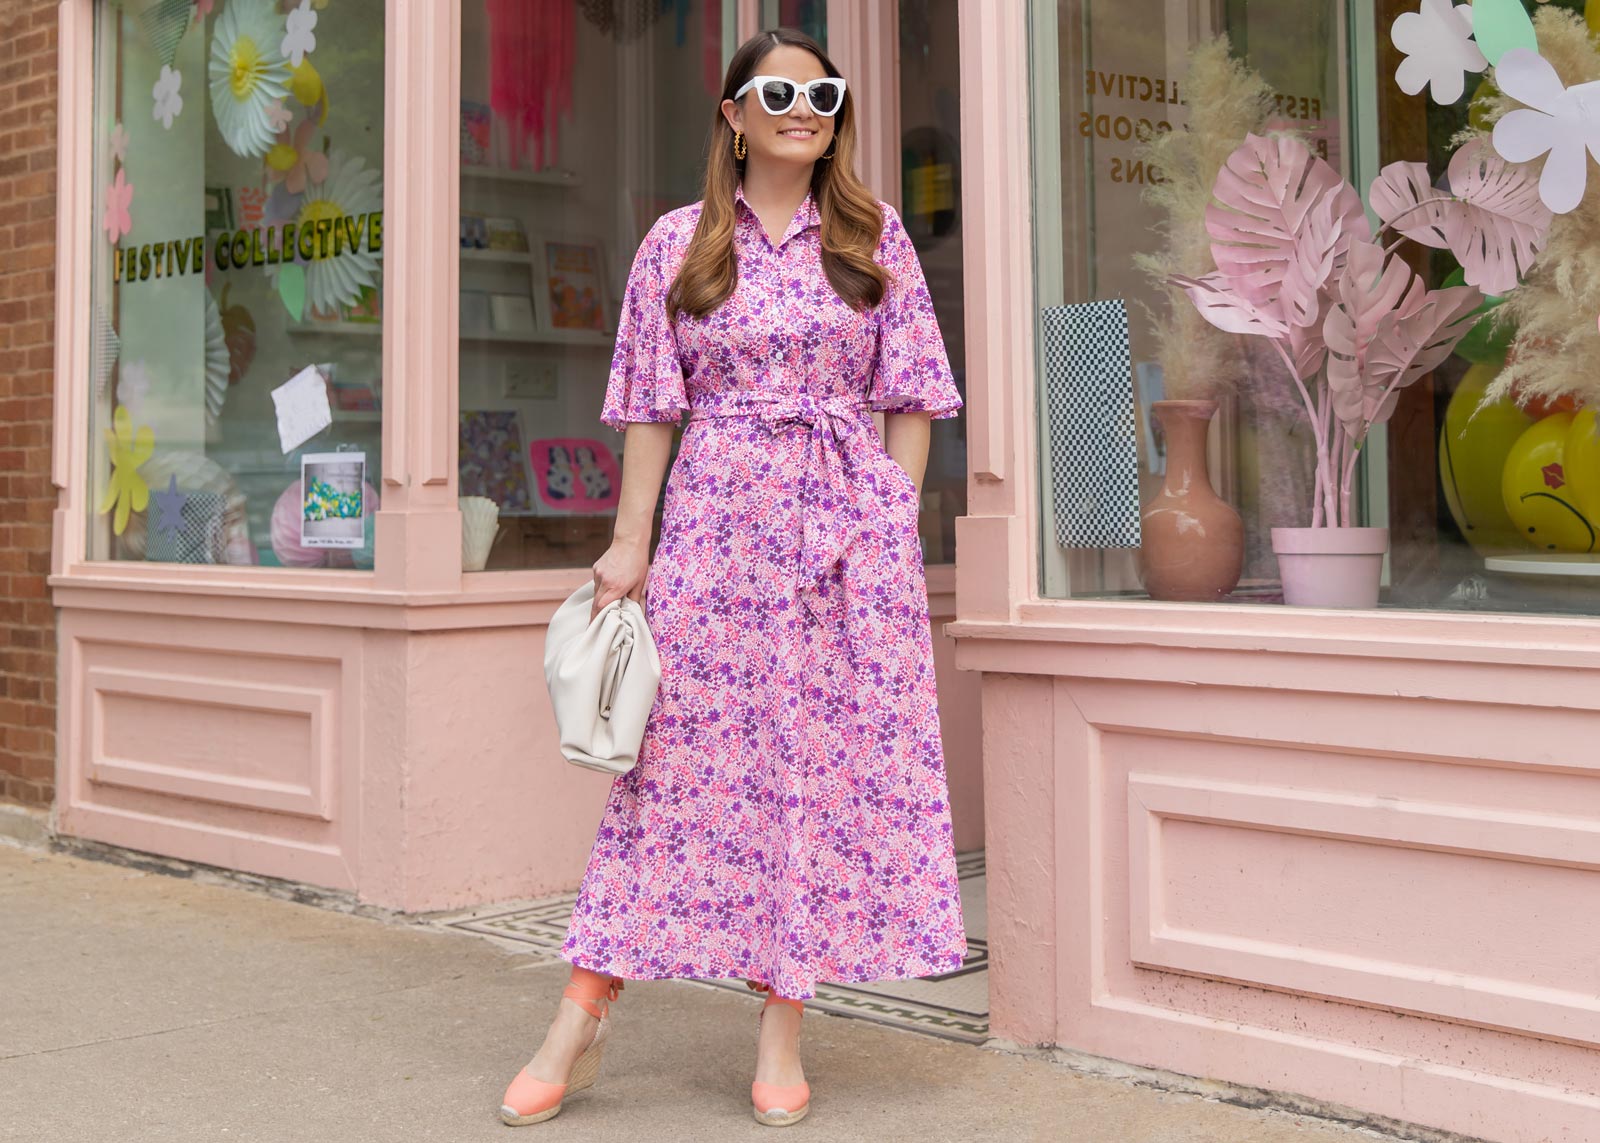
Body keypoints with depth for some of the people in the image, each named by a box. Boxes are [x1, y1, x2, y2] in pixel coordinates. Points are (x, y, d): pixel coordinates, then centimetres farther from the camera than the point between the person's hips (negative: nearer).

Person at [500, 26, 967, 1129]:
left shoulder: (876, 236, 9)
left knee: (833, 760, -1)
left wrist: (896, 522, -1)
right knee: (684, 752, -2)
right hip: (716, 519, 0)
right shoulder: (678, 244, 8)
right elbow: (651, 408, 6)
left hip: (851, 525, 1)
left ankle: (782, 1032, 9)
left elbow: (909, 397, 8)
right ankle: (583, 1019, 5)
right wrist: (629, 540, 1)